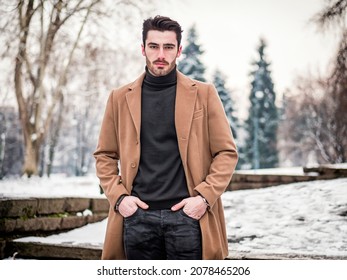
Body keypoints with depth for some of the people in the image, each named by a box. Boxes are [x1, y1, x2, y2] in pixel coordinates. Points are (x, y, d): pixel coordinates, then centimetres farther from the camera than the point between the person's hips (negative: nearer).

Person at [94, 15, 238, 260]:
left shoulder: (203, 94, 4)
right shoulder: (121, 98, 9)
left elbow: (227, 153, 3)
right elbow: (105, 155, 13)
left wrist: (205, 197, -8)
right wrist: (118, 197, -1)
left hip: (187, 214, -1)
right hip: (138, 216, 2)